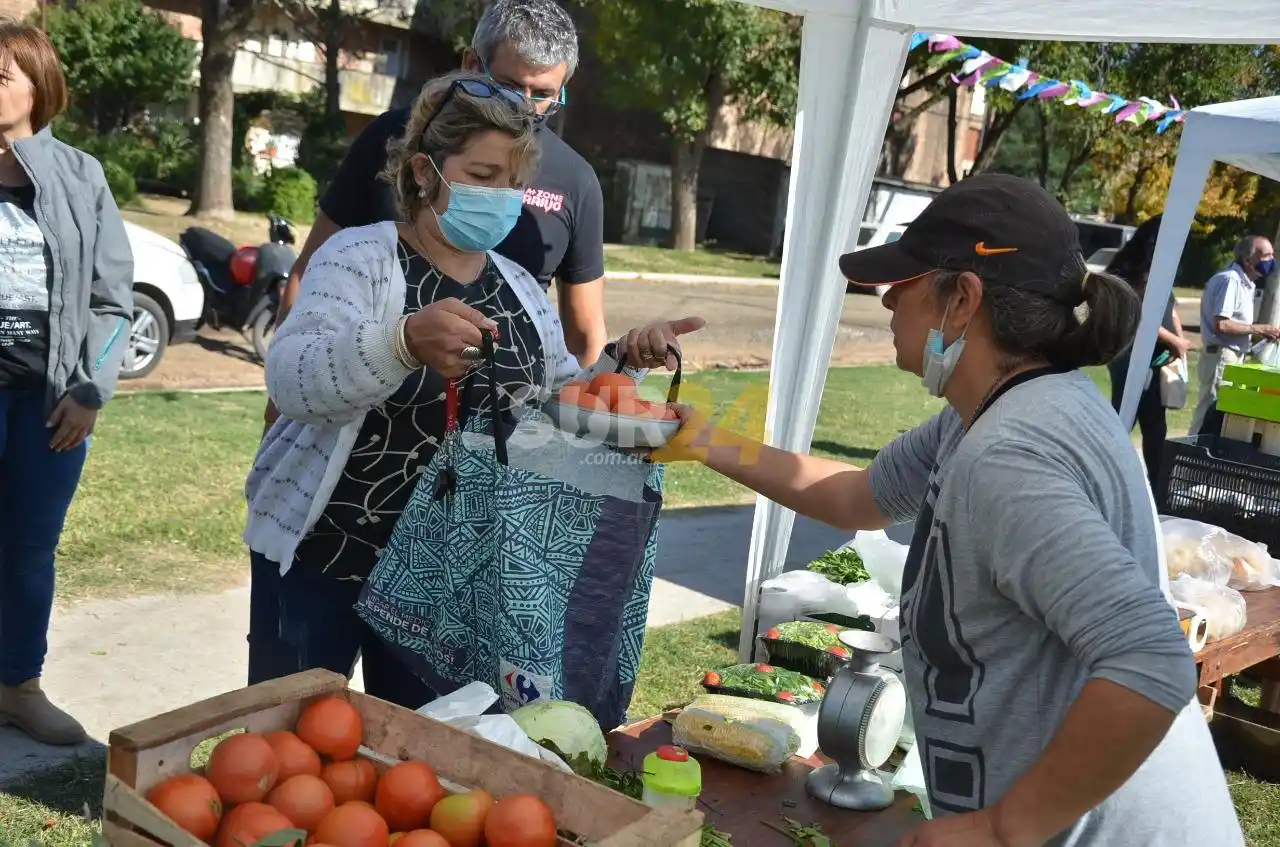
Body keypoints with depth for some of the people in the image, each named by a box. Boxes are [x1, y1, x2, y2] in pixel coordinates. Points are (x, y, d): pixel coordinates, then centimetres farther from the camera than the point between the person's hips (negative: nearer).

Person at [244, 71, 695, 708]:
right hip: (321, 555, -4)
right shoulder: (360, 256, -12)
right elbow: (292, 379, -28)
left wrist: (621, 364, -5)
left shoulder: (520, 288, 6)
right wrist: (404, 342, -46)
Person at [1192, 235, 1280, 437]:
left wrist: (1261, 331, 3)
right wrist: (1260, 329, -16)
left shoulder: (1245, 282, 15)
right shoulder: (1230, 280, -15)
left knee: (1217, 416, 11)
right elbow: (1221, 325, -23)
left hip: (1233, 358, 10)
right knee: (1210, 418, -6)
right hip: (1222, 358, -10)